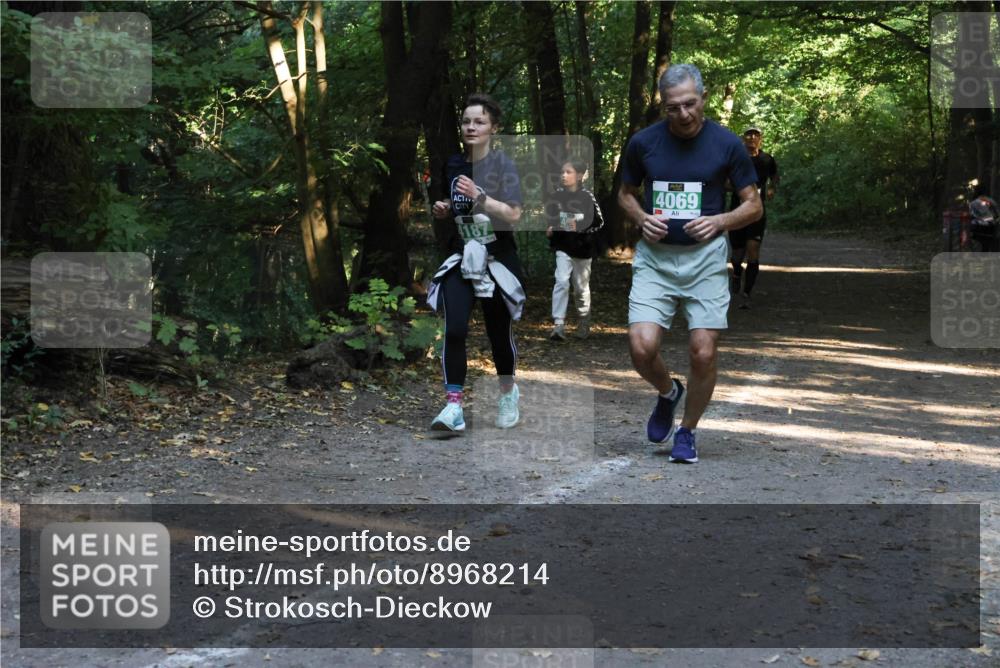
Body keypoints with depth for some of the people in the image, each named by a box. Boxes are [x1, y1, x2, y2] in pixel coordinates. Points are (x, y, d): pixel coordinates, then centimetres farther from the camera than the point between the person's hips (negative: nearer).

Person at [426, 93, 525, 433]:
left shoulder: (502, 165, -8)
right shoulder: (453, 166, 6)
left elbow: (513, 215, -17)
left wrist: (478, 196, -28)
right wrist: (443, 210, 1)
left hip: (496, 261, -3)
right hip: (461, 258, 3)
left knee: (499, 333, 10)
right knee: (454, 330, -17)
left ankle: (508, 393, 36)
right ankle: (454, 406, -17)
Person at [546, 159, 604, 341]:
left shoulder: (587, 196, -8)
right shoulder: (557, 196, 2)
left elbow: (599, 222, -8)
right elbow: (548, 218, 16)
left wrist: (580, 227, -22)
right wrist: (549, 229, -4)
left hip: (583, 248, -1)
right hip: (563, 247, 1)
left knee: (581, 286, 11)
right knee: (561, 281, -14)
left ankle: (583, 321, 30)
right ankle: (559, 324, -16)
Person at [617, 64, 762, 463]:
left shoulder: (726, 144, -3)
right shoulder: (643, 142, 0)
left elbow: (753, 206, 4)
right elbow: (626, 193, 16)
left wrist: (719, 221, -16)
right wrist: (642, 218, -5)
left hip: (705, 257, -1)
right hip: (654, 256, 1)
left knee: (703, 354, -5)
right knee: (642, 348, -13)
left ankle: (687, 432, 19)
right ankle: (669, 393, 21)